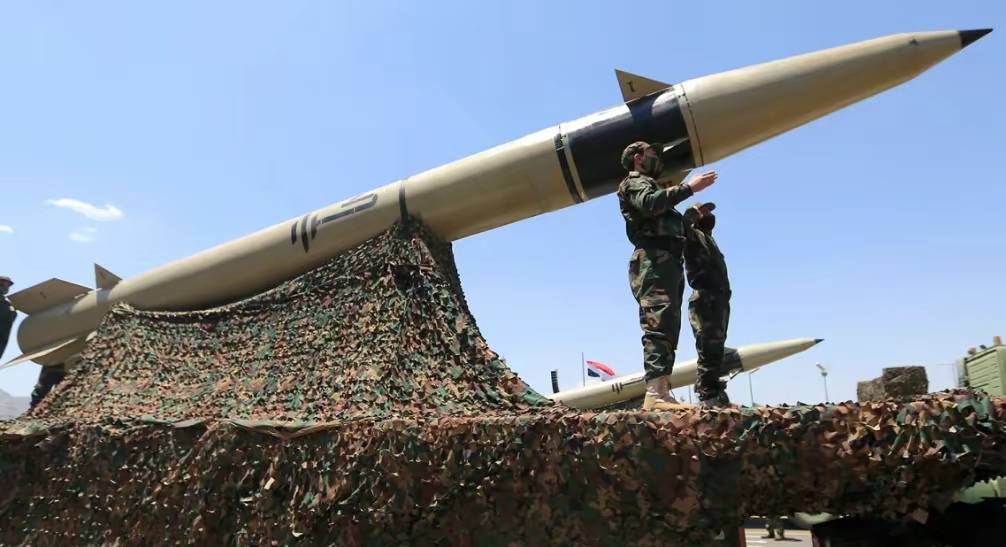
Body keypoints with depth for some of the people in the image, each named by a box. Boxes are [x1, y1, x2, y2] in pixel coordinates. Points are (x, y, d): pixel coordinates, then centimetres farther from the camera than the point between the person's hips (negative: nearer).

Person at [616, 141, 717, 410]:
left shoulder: (651, 186, 36)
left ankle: (662, 393, 1)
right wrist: (689, 187, -17)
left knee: (668, 328, 3)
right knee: (659, 325, -23)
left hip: (668, 262, 10)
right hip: (654, 260, -10)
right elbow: (649, 203, -17)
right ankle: (655, 394, -33)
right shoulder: (634, 182, 7)